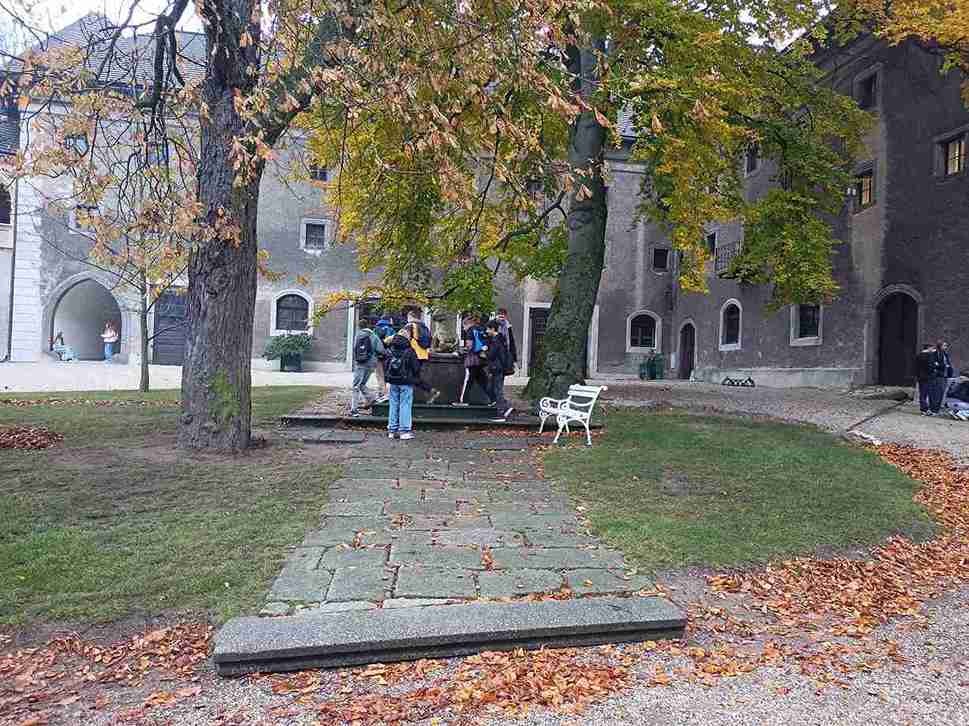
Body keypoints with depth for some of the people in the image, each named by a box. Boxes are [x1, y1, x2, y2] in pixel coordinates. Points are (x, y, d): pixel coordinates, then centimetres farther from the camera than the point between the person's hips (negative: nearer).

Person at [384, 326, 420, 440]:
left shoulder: (390, 351, 2)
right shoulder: (409, 351, -11)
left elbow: (386, 366, 9)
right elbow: (416, 368, -7)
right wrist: (414, 377, 12)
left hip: (393, 382, 4)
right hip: (406, 383, -4)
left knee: (393, 405, 11)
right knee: (405, 405, 0)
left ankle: (392, 430, 15)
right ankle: (404, 430, 0)